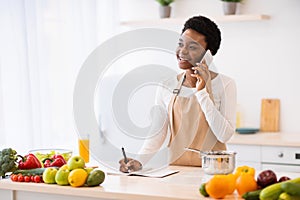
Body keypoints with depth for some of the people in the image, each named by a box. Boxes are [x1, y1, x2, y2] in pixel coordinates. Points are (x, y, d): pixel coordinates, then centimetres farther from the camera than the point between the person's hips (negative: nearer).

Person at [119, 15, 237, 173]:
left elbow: (225, 135, -11)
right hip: (175, 169, 3)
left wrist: (202, 93, -12)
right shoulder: (167, 86, 7)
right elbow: (157, 134, 8)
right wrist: (139, 161, -9)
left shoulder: (225, 84, -1)